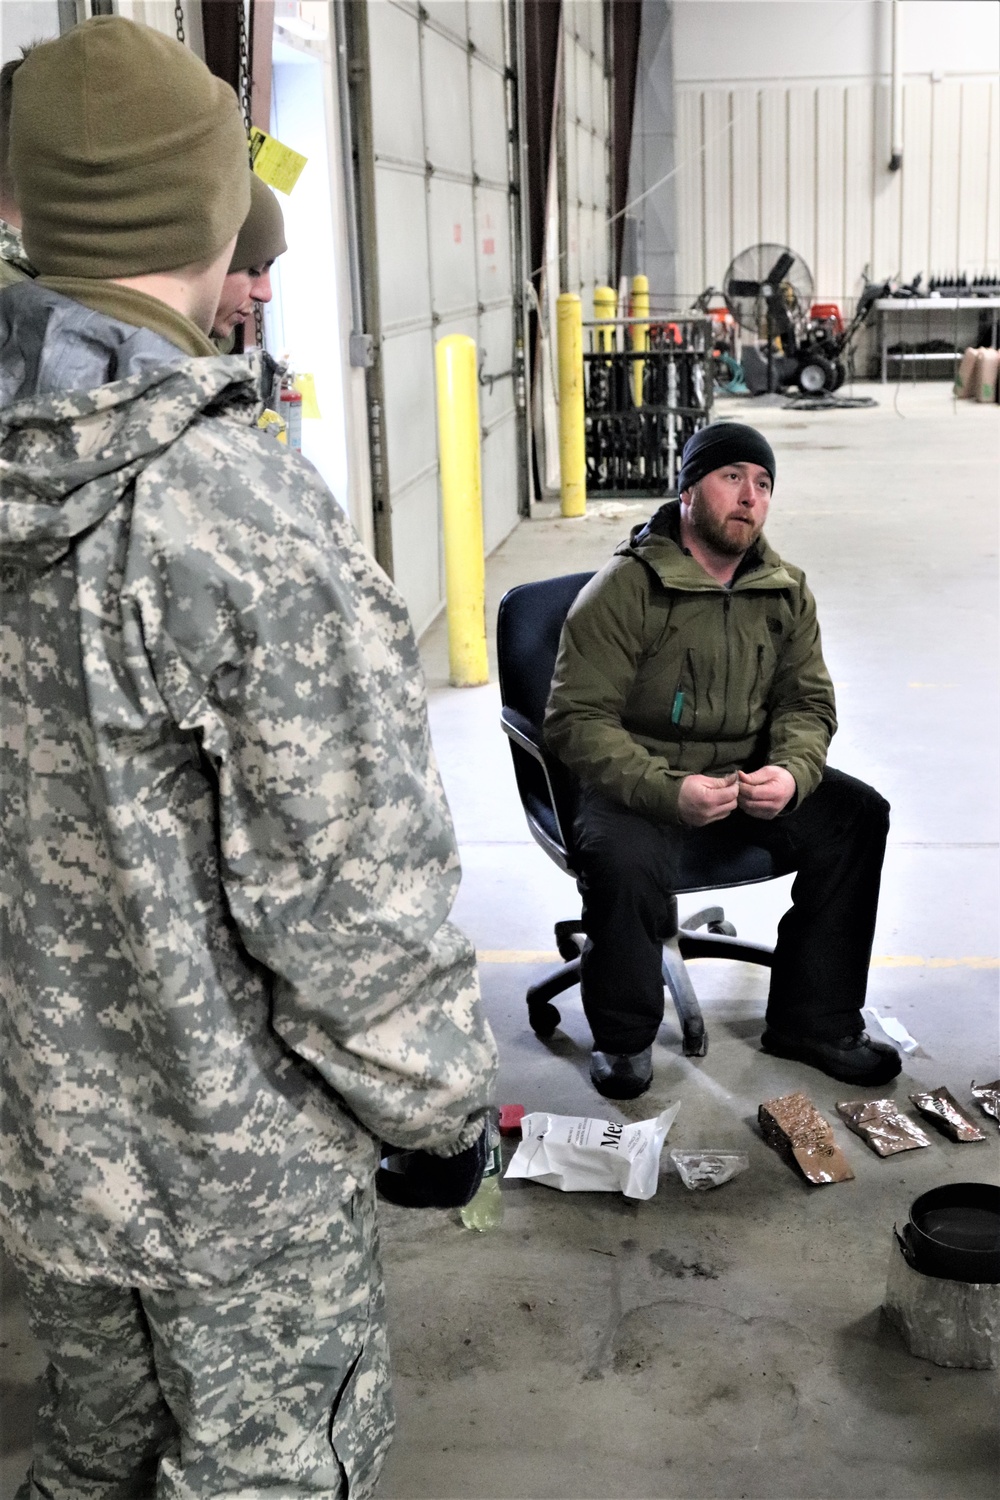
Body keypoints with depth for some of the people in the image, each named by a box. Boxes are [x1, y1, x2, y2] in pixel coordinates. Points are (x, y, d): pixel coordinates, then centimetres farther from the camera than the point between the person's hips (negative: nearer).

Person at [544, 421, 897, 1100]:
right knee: (621, 859, -35)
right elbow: (577, 720, -18)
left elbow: (808, 701, 7)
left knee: (858, 815, -13)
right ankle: (625, 1038, -7)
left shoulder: (787, 591, 5)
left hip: (749, 776, 6)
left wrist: (793, 772, -17)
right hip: (642, 781, -5)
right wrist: (669, 791, -32)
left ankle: (813, 1020, 2)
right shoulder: (625, 590, -14)